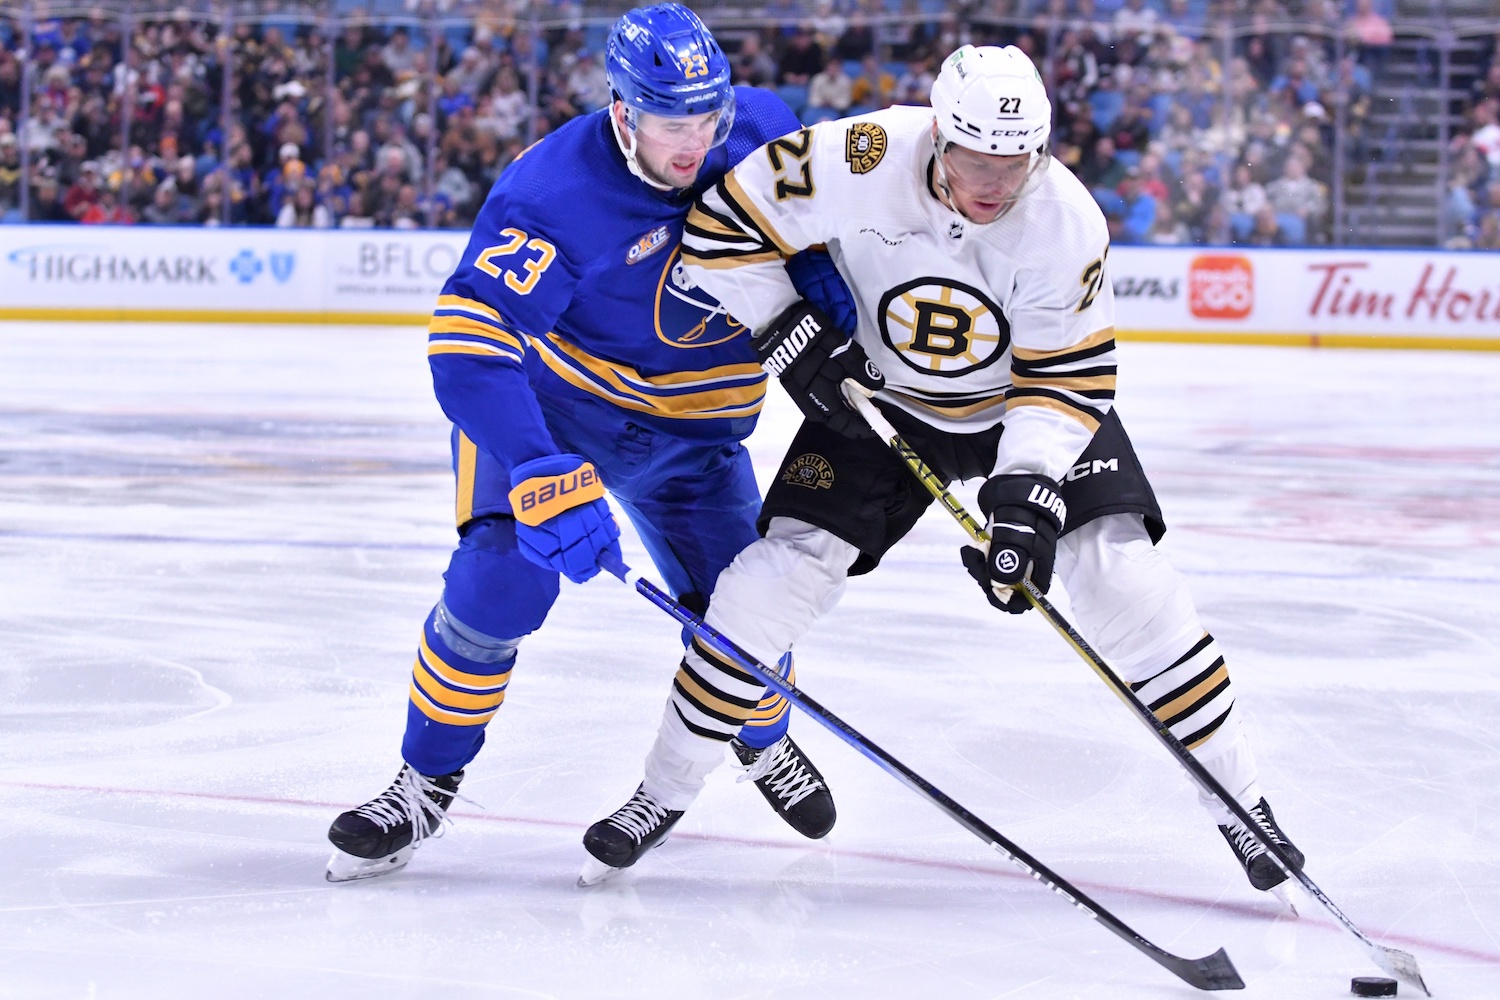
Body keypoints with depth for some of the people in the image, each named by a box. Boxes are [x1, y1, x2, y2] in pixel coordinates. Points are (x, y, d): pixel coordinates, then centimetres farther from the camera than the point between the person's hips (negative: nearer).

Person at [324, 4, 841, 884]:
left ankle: (761, 739, 34)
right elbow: (466, 347, -37)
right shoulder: (552, 195, -32)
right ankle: (428, 783, -1)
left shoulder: (762, 130, -16)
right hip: (542, 402, -4)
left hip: (691, 425, 4)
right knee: (502, 580, -21)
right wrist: (546, 481, -45)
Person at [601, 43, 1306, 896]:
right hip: (879, 398, 1)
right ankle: (669, 784, 8)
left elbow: (1070, 377, -22)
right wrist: (791, 333, -21)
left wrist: (1028, 488, -34)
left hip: (1028, 403, -1)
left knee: (1123, 581, -15)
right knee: (777, 572, -11)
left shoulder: (1067, 223, -28)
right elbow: (725, 221, -18)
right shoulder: (860, 162, -29)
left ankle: (1238, 798, 0)